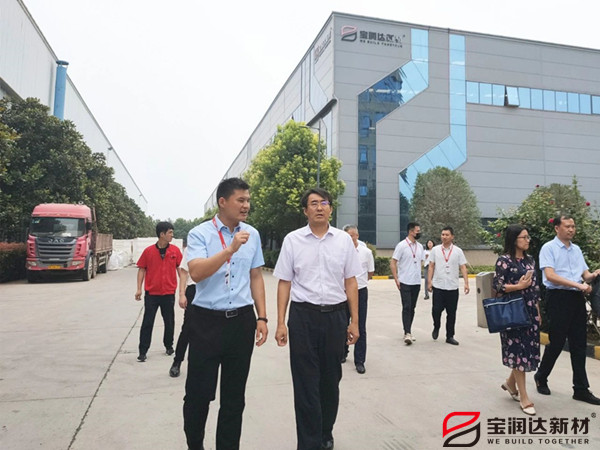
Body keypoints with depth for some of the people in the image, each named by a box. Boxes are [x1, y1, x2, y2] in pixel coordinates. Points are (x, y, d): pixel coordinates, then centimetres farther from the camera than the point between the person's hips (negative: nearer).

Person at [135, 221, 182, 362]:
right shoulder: (148, 251, -4)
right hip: (151, 293, -1)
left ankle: (169, 346, 31)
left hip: (169, 293, 1)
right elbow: (141, 269, 3)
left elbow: (180, 268, 4)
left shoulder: (175, 250, -1)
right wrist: (139, 289, -3)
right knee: (147, 322, 4)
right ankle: (143, 351, 13)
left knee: (169, 321, 13)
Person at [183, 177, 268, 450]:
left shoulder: (252, 235, 6)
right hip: (207, 320, -3)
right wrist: (231, 249, -29)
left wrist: (262, 317, 5)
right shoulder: (199, 234, -6)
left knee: (235, 394, 14)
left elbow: (256, 277, 10)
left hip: (242, 320, 3)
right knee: (199, 392, 9)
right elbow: (196, 273, -21)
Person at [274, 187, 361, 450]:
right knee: (306, 383, 4)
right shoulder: (292, 240, -1)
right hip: (303, 315, -2)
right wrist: (281, 323, -4)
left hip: (335, 315, 2)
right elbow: (284, 283, 0)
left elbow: (350, 282, 6)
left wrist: (354, 321, 4)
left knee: (331, 380, 16)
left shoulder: (344, 240, 3)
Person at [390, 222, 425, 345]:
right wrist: (396, 279, -14)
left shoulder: (420, 246, 10)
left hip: (416, 282, 6)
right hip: (405, 282, -6)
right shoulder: (402, 245, -9)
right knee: (406, 307, -8)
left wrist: (419, 276, 11)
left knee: (412, 308, 11)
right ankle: (407, 333, -7)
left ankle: (408, 331, 22)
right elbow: (393, 262, -9)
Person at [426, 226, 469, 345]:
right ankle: (436, 328, 25)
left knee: (451, 313, 8)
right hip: (438, 286, -1)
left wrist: (466, 283, -9)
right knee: (436, 309, -5)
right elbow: (431, 266, 6)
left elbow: (463, 268, 1)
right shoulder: (435, 250, 4)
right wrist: (429, 281, -2)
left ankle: (450, 336, 22)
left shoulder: (458, 251, 3)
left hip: (453, 287, 1)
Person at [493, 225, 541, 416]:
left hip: (530, 310, 7)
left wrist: (538, 312, 13)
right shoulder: (504, 260, -9)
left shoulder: (530, 260, 12)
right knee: (518, 350, -2)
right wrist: (519, 286, -20)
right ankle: (524, 398, 7)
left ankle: (510, 382, 32)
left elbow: (535, 288, 15)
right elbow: (497, 286, -12)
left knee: (529, 350, 10)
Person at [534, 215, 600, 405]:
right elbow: (550, 275, -16)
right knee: (556, 343, 1)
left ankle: (581, 389, 17)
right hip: (558, 298, -6)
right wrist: (578, 284, -21)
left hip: (577, 299, 6)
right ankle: (541, 378, 23)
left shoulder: (576, 249, 16)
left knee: (579, 345, 8)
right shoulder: (549, 248, -6)